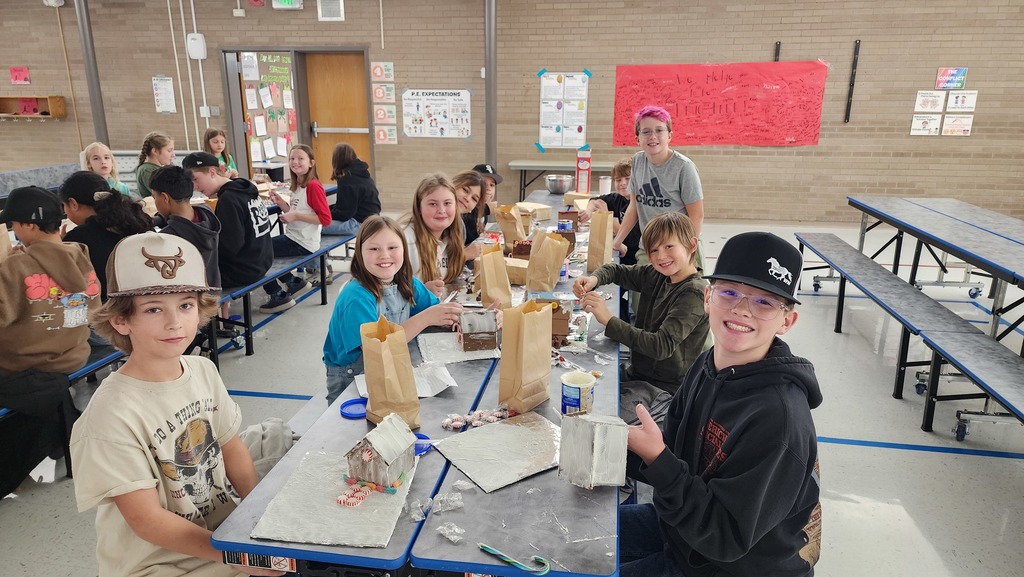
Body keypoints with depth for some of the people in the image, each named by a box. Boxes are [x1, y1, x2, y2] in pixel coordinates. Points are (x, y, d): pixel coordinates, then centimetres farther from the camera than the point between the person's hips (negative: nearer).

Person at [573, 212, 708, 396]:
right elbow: (616, 270, 14)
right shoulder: (656, 276, 2)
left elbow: (662, 346, -28)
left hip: (665, 387, -7)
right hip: (637, 372, 7)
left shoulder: (693, 293, -20)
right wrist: (594, 279, -11)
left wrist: (608, 320, -32)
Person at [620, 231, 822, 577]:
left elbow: (726, 539, -28)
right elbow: (679, 461, 0)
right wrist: (623, 444, -18)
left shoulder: (778, 414, -32)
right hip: (681, 524, 7)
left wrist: (656, 456, -35)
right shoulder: (707, 366, -8)